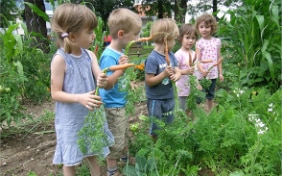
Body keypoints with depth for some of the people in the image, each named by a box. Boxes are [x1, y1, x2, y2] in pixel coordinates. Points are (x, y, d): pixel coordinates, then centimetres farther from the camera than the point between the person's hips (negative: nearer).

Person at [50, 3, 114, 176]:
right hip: (71, 120, -5)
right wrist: (80, 98, -31)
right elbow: (55, 94, -17)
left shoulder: (90, 55, -4)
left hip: (91, 115, 5)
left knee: (92, 153, 24)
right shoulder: (60, 59, -19)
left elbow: (100, 78, -10)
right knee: (70, 159, 15)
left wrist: (103, 81, -34)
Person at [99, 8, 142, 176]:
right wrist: (121, 69, -38)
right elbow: (107, 84, -30)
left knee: (124, 133, 28)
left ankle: (125, 156, 51)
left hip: (121, 103, 9)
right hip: (113, 106, -9)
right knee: (116, 140, 7)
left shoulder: (120, 52, 0)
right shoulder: (109, 56, -27)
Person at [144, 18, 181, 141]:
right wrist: (164, 74, -31)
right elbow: (148, 81, -22)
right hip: (156, 100, -7)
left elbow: (178, 71, 3)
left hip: (169, 98, 7)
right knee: (156, 130, 11)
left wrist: (176, 76, -19)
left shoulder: (171, 55, 0)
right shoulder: (153, 58, -23)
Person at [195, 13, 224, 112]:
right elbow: (197, 60, -11)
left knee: (210, 96, 18)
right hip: (202, 75, -4)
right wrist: (202, 70, -28)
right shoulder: (199, 43, -6)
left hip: (213, 74, 4)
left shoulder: (217, 41, 4)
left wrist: (220, 73, 9)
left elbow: (219, 58, 9)